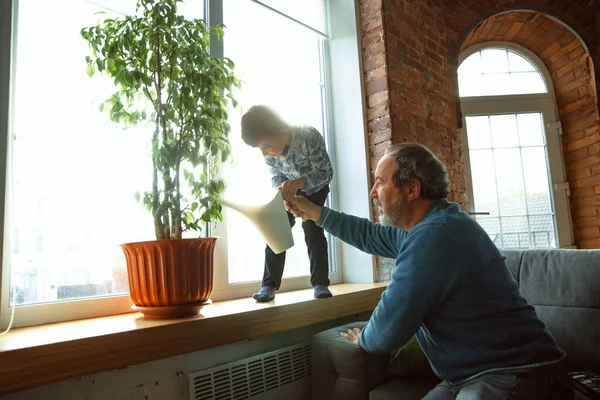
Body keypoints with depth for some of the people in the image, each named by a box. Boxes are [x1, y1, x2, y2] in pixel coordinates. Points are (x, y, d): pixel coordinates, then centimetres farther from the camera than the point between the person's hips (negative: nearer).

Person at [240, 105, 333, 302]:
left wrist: (298, 182, -50)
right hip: (289, 190, 3)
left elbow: (326, 172, -33)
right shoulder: (268, 150, -26)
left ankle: (320, 283, 1)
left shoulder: (310, 137, -39)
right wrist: (281, 190, -36)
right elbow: (276, 176, -12)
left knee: (313, 231, -11)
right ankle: (269, 284, 2)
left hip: (315, 188, -3)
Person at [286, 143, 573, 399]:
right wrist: (315, 213, 25)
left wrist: (363, 339, 4)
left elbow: (389, 330, -19)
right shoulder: (431, 225, 10)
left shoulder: (433, 235, -25)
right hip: (473, 373, 10)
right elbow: (370, 235, 24)